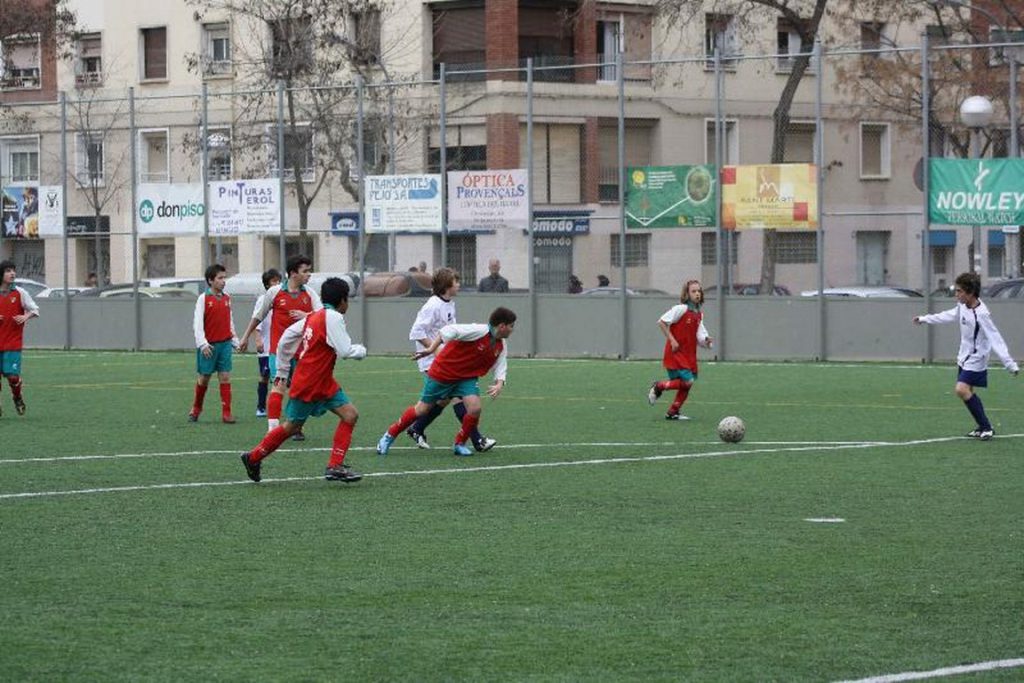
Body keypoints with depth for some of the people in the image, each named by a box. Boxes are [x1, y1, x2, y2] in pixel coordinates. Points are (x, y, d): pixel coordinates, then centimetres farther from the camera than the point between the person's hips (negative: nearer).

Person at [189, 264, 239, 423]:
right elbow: (197, 323, -9)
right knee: (203, 378, 6)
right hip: (208, 346, -3)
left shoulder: (227, 299, 9)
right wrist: (202, 344, -18)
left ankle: (226, 413, -4)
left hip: (225, 344, 3)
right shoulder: (203, 299, -5)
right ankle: (195, 410, 25)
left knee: (225, 377, -3)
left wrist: (236, 342, 14)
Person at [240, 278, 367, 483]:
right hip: (308, 385, -9)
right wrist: (361, 351, 0)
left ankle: (335, 467, 3)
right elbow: (344, 350, -22)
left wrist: (282, 370, 20)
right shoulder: (333, 317, -17)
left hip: (324, 384, 9)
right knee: (291, 427, 2)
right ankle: (254, 457, 18)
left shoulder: (314, 316, 9)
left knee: (350, 415, 1)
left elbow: (286, 337, 13)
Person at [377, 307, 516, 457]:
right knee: (422, 409, 5)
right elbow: (448, 331, -28)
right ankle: (389, 436, 25)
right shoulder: (479, 331, -26)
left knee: (475, 408, -18)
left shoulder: (501, 347, -3)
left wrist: (499, 384, -18)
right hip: (442, 373, -5)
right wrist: (431, 349, -31)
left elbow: (500, 368, 2)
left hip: (466, 377, 5)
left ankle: (460, 444, 6)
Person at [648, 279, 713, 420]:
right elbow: (661, 322, -13)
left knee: (686, 384, 6)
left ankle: (673, 412, 18)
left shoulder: (699, 315, 11)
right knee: (687, 381, -18)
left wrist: (706, 341, -12)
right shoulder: (681, 309, -11)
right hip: (676, 354, -8)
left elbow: (699, 337, 11)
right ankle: (658, 387, 3)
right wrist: (672, 340, -16)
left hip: (689, 355, 8)